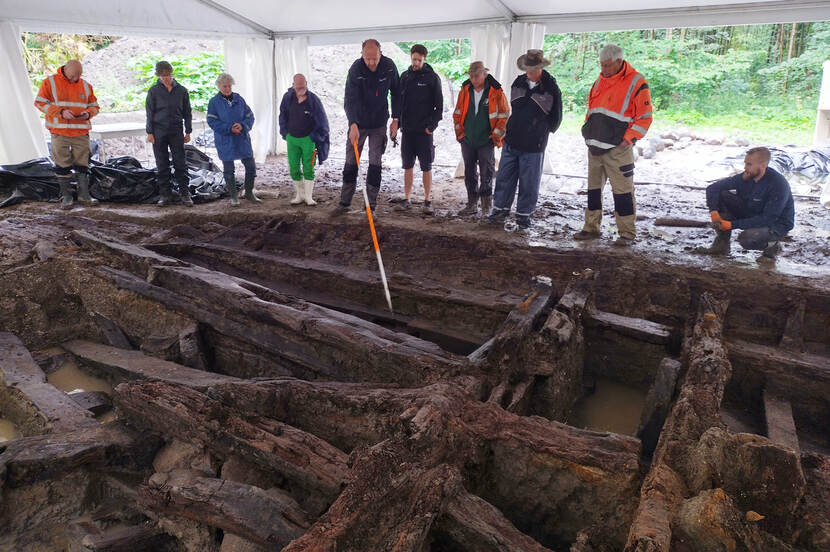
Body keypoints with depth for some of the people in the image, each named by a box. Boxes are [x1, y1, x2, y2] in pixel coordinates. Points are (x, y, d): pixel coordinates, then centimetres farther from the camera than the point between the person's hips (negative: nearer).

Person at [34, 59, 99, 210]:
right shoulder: (50, 82, 1)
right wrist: (61, 112, -14)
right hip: (59, 131, -2)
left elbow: (94, 106, 17)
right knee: (62, 165, -1)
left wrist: (88, 113, -6)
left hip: (81, 132, 3)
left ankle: (84, 194, 10)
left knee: (82, 164, 3)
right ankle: (66, 196, 6)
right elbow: (40, 102, -1)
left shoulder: (85, 85, 11)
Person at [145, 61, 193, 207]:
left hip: (176, 131, 0)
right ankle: (165, 194, 10)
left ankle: (184, 193, 3)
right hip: (159, 132, 0)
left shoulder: (181, 91, 6)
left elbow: (187, 113, 11)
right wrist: (150, 132, -2)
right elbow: (150, 112, 4)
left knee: (180, 163, -2)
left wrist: (188, 131, 6)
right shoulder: (154, 91, 4)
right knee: (162, 165, 4)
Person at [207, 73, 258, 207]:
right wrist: (229, 129, -18)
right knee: (228, 170, 4)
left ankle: (249, 193, 20)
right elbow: (212, 121, -7)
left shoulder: (239, 99, 7)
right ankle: (234, 196, 16)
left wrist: (242, 125, -14)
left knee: (251, 166, 4)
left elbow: (249, 116, 6)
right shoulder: (214, 102, -1)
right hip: (225, 142, -3)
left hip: (242, 139, 3)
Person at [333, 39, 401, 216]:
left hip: (379, 124, 1)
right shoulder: (355, 69, -18)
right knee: (351, 163, 4)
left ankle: (371, 206, 6)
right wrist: (353, 124, -41)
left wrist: (395, 119, -2)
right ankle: (344, 203, 15)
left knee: (375, 164, 0)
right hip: (358, 123, -1)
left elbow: (396, 93, 4)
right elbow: (350, 99, -27)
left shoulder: (389, 67, -9)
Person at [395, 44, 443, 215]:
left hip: (424, 130, -4)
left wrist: (432, 125, -11)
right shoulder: (405, 76, 11)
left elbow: (439, 105, -2)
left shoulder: (432, 77, -1)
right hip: (407, 130, 4)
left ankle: (427, 200, 9)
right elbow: (399, 101, 15)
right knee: (408, 166, 7)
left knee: (426, 167, 1)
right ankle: (406, 199, 13)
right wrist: (398, 122, 5)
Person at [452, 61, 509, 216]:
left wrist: (496, 136, -5)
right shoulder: (464, 91, 3)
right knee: (469, 174, 10)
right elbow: (457, 113, 13)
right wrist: (460, 132, 7)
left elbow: (504, 116, -3)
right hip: (467, 141, 4)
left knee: (486, 175, 0)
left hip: (486, 142, -4)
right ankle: (472, 205, 21)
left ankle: (486, 208, 10)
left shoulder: (496, 92, -7)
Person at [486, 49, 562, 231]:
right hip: (511, 141, 4)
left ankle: (523, 214, 17)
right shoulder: (518, 83, 5)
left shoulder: (551, 88, -7)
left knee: (529, 183, 4)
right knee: (504, 177, 8)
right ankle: (500, 209, 20)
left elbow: (555, 117, 3)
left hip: (533, 145, -4)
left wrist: (540, 132, 8)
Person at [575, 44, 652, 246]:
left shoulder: (636, 83, -6)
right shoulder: (600, 81, 14)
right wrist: (588, 131, 12)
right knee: (593, 188, 11)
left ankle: (627, 233, 4)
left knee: (622, 191, -4)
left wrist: (628, 139, -14)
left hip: (617, 149, -6)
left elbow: (644, 117, -7)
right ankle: (591, 228, 21)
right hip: (595, 146, 7)